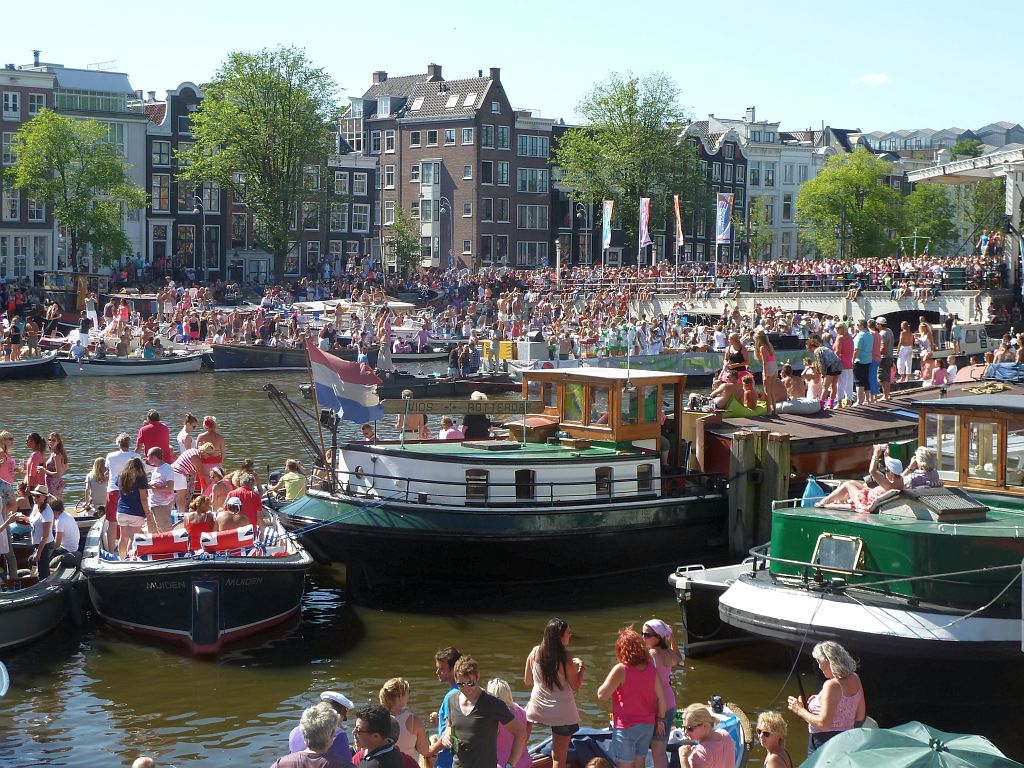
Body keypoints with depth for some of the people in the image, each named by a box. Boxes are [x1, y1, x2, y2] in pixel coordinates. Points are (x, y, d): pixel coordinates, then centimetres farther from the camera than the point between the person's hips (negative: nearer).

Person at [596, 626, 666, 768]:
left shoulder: (621, 670, -17)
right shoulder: (650, 668, 1)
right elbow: (660, 697, 6)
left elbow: (601, 695, -16)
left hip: (626, 728, -6)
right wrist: (660, 719, 16)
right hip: (647, 725, 6)